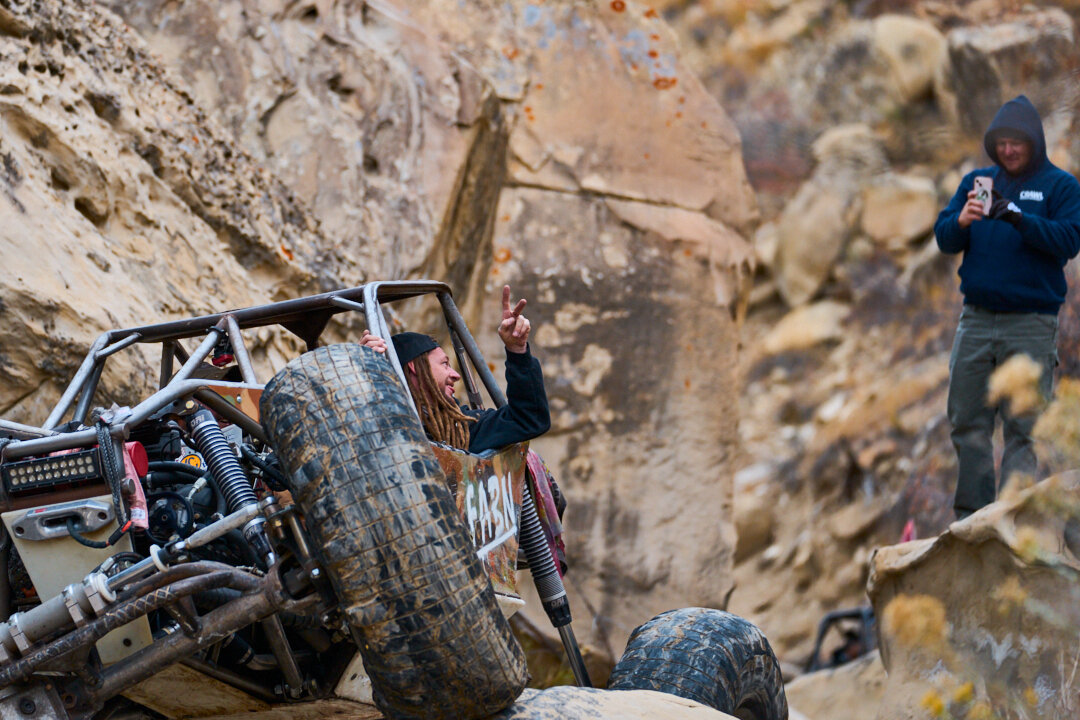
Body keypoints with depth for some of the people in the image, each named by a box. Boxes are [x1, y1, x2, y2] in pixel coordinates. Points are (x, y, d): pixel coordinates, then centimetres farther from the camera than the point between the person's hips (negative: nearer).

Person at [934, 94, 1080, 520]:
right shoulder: (977, 181, 14)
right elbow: (944, 240, 9)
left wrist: (1020, 219, -22)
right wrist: (961, 221, -13)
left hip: (1031, 323, -4)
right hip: (976, 319, 4)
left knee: (1023, 427, -6)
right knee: (967, 420, 4)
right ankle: (970, 514, 11)